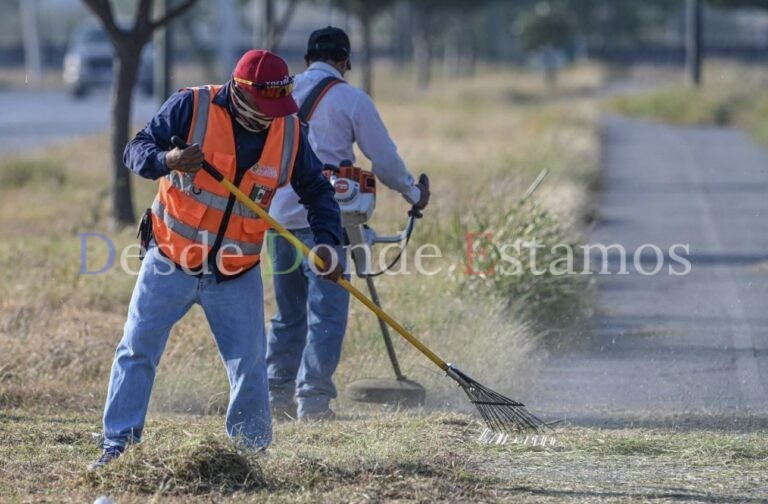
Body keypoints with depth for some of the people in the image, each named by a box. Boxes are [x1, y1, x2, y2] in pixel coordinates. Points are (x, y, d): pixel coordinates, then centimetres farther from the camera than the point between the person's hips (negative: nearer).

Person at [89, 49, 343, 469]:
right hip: (170, 263, -2)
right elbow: (136, 151, -14)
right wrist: (167, 160, -36)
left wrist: (327, 241, -9)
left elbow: (316, 190, 6)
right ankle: (118, 446, 7)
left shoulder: (289, 131, -4)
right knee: (136, 353, -1)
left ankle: (253, 453, 17)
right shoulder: (190, 107, -14)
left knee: (249, 366, 3)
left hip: (237, 276, 2)